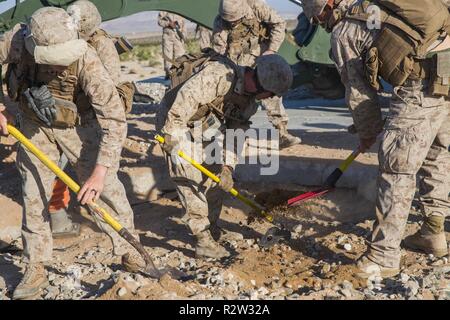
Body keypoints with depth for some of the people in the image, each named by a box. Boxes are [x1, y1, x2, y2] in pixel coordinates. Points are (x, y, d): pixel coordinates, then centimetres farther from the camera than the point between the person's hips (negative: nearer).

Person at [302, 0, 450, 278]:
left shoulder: (343, 32, 7)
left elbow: (359, 91, 10)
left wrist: (368, 133, 24)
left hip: (422, 88, -7)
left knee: (397, 169, -2)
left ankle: (384, 257, 2)